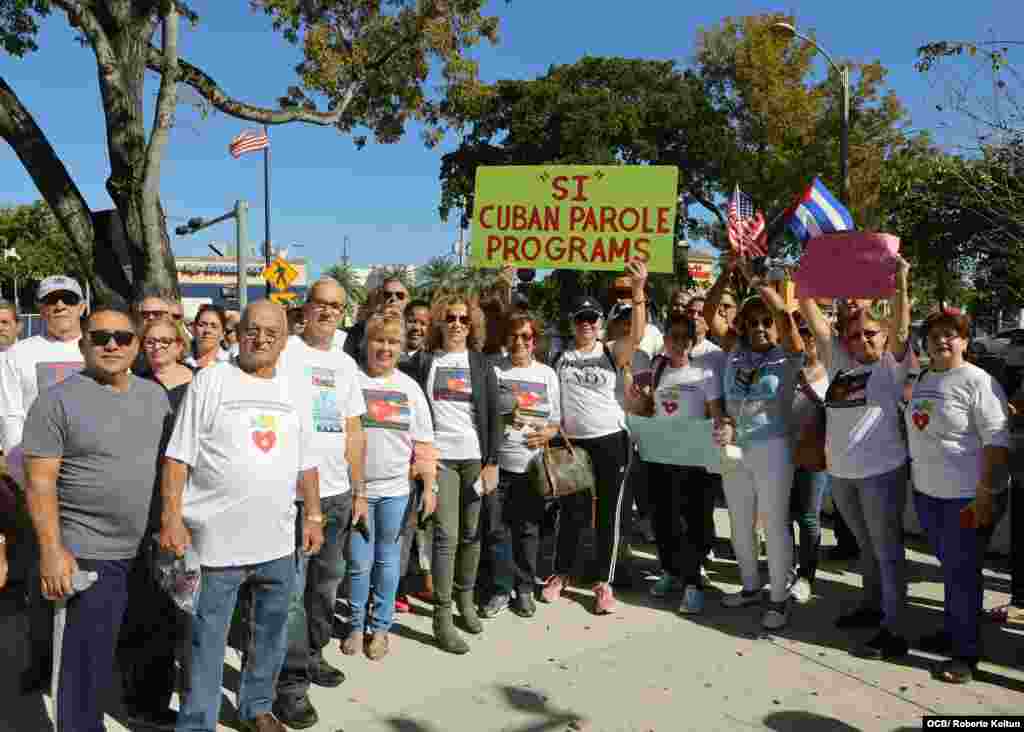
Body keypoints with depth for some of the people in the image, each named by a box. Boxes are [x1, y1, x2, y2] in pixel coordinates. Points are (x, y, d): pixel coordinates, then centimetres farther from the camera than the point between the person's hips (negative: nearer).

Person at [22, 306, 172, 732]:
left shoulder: (155, 395, 8)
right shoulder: (58, 400, -9)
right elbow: (40, 483, -12)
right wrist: (52, 551, -18)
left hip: (153, 550, 6)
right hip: (89, 554, -5)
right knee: (84, 665, 2)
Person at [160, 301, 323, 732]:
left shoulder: (295, 392, 9)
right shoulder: (210, 381, -4)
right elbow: (178, 457, -6)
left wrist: (313, 516, 12)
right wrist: (171, 518, -12)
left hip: (279, 543, 5)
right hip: (216, 541, -4)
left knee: (271, 636, 18)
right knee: (206, 644, 6)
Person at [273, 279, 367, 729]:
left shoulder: (346, 364, 13)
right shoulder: (283, 352, -6)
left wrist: (359, 490, 13)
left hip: (337, 493, 6)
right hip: (292, 493, -6)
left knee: (326, 583, 16)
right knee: (291, 591, -2)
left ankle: (311, 656, 33)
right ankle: (290, 682, 8)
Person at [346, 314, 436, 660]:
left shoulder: (409, 388, 6)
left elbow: (423, 443, 7)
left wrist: (430, 487, 3)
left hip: (396, 490, 2)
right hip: (357, 487, -1)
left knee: (387, 561, 11)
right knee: (360, 562, 6)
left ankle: (380, 627, 25)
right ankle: (356, 625, 25)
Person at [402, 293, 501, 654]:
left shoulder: (481, 363, 8)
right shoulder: (423, 361, 6)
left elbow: (493, 416, 5)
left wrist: (492, 462, -1)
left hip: (475, 457, 2)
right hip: (439, 457, -2)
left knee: (471, 533, 8)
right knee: (446, 535, -8)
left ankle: (465, 599, 27)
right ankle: (442, 616, 0)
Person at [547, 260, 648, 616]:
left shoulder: (612, 354, -2)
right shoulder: (559, 355, 5)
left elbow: (637, 334, -18)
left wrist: (638, 289, -27)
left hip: (611, 441, -1)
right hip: (573, 442, 1)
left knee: (609, 513, 6)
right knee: (572, 512, 11)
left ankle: (604, 583, 18)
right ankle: (561, 573, 29)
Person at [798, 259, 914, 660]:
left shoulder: (892, 365, -5)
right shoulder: (837, 360, 6)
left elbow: (900, 328, -22)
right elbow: (812, 316, 2)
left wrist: (900, 283, -32)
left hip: (881, 472, -6)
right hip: (840, 473, 6)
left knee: (887, 550, 2)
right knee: (865, 546, 22)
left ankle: (893, 631, 8)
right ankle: (871, 606, 38)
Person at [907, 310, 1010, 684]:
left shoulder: (978, 382, -14)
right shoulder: (922, 379, 9)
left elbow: (997, 441, -18)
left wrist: (985, 495, -22)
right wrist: (916, 480, 18)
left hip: (967, 496, -7)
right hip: (928, 493, 7)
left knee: (963, 573, 1)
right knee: (950, 568, 18)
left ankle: (967, 653, 14)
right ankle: (952, 631, 33)